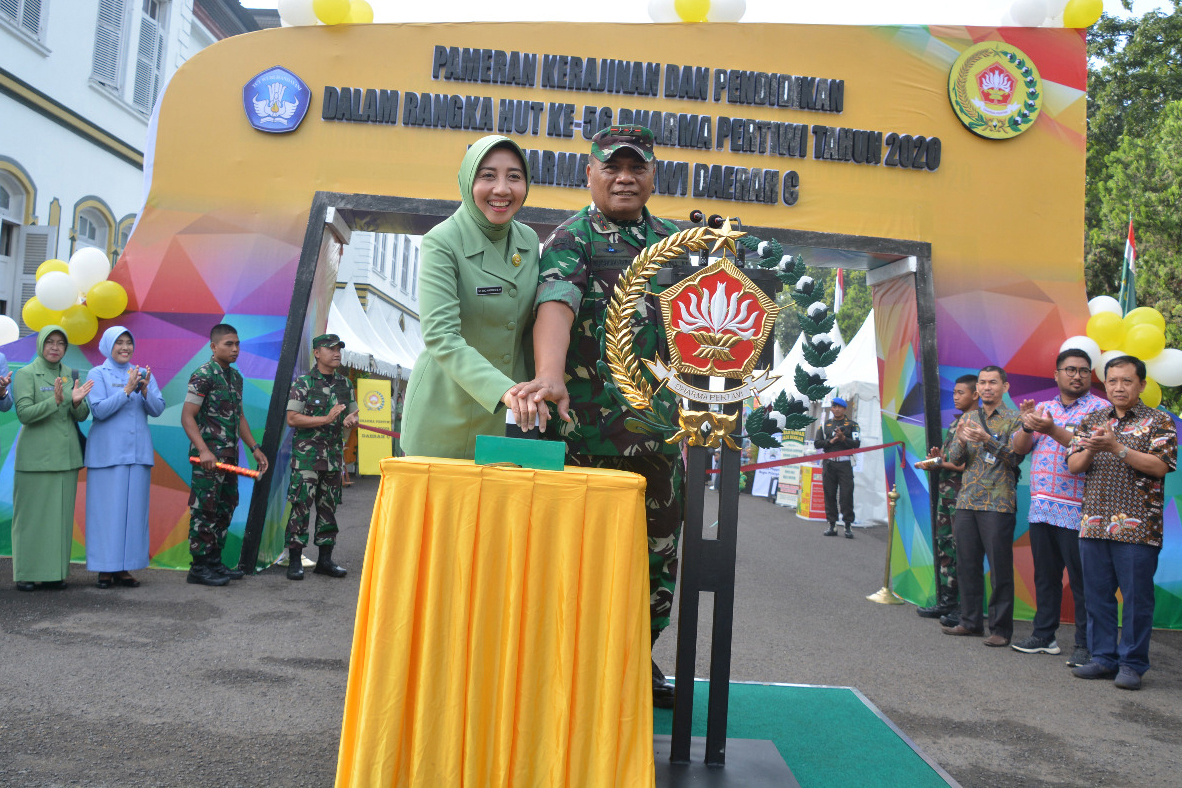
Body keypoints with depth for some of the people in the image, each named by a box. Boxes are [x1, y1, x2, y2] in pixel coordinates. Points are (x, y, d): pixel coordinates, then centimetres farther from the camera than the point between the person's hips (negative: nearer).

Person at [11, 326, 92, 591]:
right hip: (36, 455, -4)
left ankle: (55, 571, 12)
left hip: (66, 455, 4)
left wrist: (77, 401, -14)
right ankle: (25, 573, 8)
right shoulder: (25, 374, -2)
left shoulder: (71, 375, 10)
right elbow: (24, 413, -11)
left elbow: (82, 416, 7)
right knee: (31, 513, 0)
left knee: (62, 514, 6)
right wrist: (55, 401, -24)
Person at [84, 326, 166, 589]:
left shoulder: (143, 374, 12)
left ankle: (124, 567, 9)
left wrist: (145, 390, -14)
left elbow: (158, 409, 4)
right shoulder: (97, 374, 2)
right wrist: (127, 390, -16)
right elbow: (99, 410, -10)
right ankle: (105, 568, 4)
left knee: (134, 509, 3)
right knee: (107, 509, -3)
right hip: (107, 451, -3)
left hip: (138, 451, 4)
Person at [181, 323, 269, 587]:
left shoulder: (235, 376, 15)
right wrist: (203, 450, -26)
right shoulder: (203, 375, -11)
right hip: (209, 456, -9)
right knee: (205, 510, -4)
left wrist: (254, 448, 18)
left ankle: (214, 561, 23)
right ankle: (199, 567, 4)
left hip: (230, 455, 9)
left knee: (226, 509, 13)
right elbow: (187, 417, -16)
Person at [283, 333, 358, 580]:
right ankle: (295, 560, 1)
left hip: (334, 455, 5)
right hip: (307, 455, -5)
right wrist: (326, 419, -19)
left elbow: (353, 414, 19)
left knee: (328, 507, 9)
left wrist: (351, 420, -6)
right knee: (301, 506, -6)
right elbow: (292, 418, -11)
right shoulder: (303, 383, -4)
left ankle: (325, 559, 17)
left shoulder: (345, 384, 12)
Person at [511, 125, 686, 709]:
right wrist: (551, 374, -40)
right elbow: (556, 308, -22)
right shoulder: (571, 240, -3)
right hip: (587, 428, -6)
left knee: (657, 551, 14)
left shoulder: (672, 241, 16)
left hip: (661, 429, 6)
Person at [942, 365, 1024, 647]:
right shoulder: (967, 419, 15)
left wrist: (987, 440, -24)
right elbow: (954, 459, 10)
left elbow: (1015, 457, -10)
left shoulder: (1014, 419, 1)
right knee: (966, 565, 9)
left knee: (1000, 567, -2)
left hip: (998, 504, -5)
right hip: (967, 502, 5)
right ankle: (970, 621, 21)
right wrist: (961, 440, -11)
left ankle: (1001, 628, 6)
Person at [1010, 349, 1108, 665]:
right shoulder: (1043, 408, 16)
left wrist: (1053, 430, -24)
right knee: (1045, 575, 13)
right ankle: (1044, 635, 24)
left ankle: (1085, 645, 8)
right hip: (1041, 508, 6)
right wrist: (1028, 425, -11)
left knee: (1081, 579, -1)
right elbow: (1019, 447, 9)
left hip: (1076, 511, -5)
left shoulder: (1100, 408, -1)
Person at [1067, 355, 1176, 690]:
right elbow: (1074, 465, 9)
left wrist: (1116, 448, -17)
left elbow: (1160, 465, -10)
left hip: (1137, 526, -4)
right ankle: (1104, 658, 19)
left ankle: (1132, 663, 12)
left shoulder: (1158, 421, 2)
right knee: (1097, 595, 9)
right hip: (1094, 524, 4)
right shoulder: (1091, 421, 14)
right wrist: (1090, 450, -12)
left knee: (1137, 597, 1)